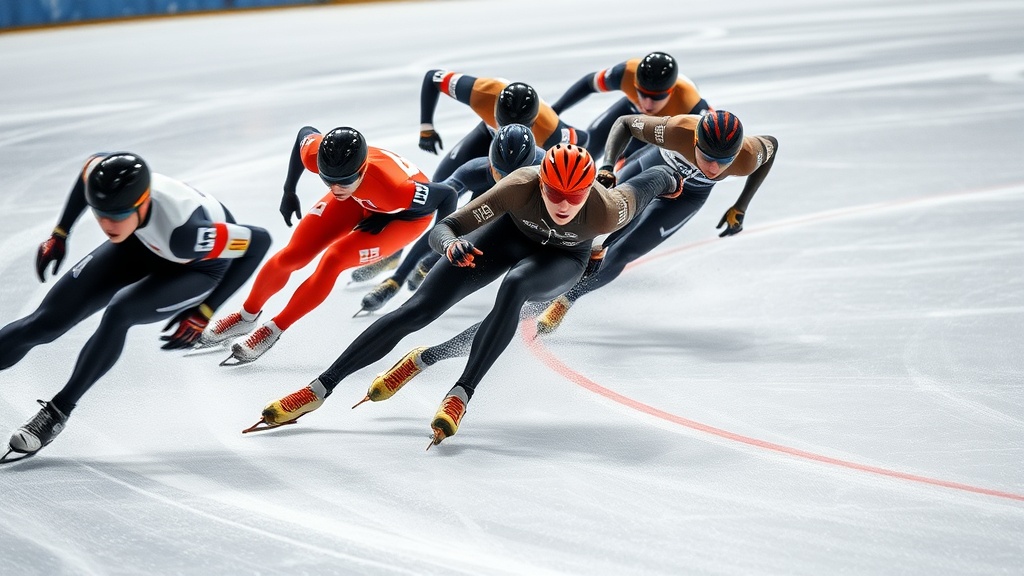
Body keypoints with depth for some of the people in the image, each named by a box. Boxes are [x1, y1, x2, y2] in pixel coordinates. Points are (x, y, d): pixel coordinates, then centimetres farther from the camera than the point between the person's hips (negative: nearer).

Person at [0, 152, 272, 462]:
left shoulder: (184, 232, -43)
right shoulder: (103, 176, -30)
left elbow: (259, 241, -29)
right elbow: (92, 164, -3)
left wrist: (204, 314, -26)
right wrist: (59, 235, 1)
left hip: (198, 266, -5)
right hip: (142, 244, 5)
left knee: (119, 312, -30)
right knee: (47, 321, -6)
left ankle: (58, 411, -14)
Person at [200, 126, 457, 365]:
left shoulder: (391, 187, -45)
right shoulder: (315, 154, -33)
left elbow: (446, 195, -29)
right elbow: (305, 132, -7)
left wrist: (387, 219, -21)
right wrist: (289, 193, 4)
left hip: (407, 212, -4)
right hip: (359, 199, 4)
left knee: (332, 261, -22)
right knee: (290, 256, -2)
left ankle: (274, 330, -2)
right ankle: (247, 315, 25)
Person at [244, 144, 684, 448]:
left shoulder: (606, 212, -38)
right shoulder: (520, 188, -37)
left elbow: (642, 188, -15)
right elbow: (442, 230, -31)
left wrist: (669, 179, 9)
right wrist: (451, 245, -55)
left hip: (564, 260, -1)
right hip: (513, 233, 1)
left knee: (514, 286, -38)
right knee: (419, 308, -10)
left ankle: (461, 395, -33)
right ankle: (318, 390, -5)